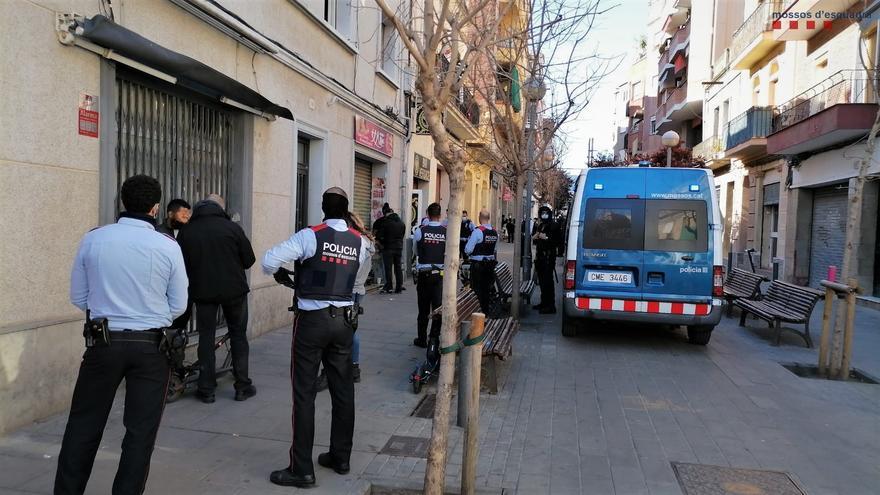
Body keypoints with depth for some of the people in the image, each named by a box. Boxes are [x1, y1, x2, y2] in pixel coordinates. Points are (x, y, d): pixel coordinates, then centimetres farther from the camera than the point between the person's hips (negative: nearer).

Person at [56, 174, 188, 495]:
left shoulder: (93, 239, -3)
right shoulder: (168, 246, -8)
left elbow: (78, 297, 5)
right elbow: (178, 306, -1)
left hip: (104, 342, 2)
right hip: (150, 345, -2)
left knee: (84, 424, 17)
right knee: (141, 430, 9)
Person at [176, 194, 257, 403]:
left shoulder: (186, 231, -2)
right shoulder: (232, 227, -9)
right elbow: (249, 260, -5)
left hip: (202, 291, 1)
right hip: (234, 290, -1)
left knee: (206, 337, 11)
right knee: (238, 336, 11)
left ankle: (206, 390, 12)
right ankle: (242, 386, 14)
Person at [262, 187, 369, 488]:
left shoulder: (310, 236, -11)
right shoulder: (359, 241, 3)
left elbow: (268, 262, -14)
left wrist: (280, 272, 7)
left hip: (312, 320, -5)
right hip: (343, 320, 5)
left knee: (304, 393, 1)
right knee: (343, 390, 13)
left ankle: (302, 469, 5)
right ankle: (341, 457, 25)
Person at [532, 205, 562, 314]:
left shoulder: (554, 226, -7)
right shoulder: (538, 225, 12)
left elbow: (559, 241, -12)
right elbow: (533, 238, 23)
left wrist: (546, 238, -18)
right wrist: (534, 237, 1)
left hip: (549, 256, -7)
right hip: (539, 255, 7)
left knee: (548, 280, -10)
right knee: (541, 280, 13)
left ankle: (551, 306, -8)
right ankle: (544, 302, 24)